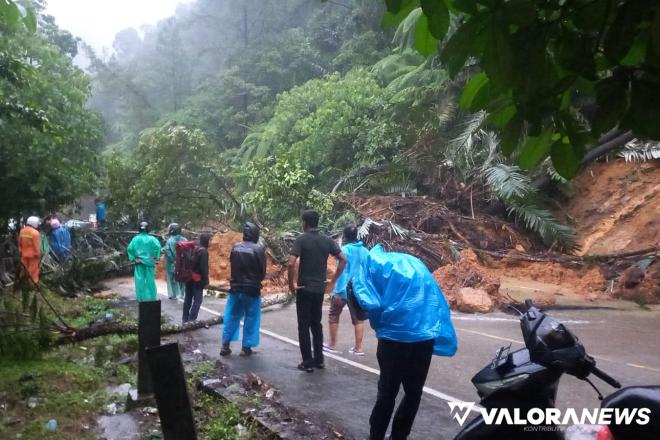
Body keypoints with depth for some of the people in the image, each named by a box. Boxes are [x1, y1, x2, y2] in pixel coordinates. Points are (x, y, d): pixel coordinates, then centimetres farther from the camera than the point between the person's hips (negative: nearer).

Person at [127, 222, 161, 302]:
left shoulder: (135, 239, 1)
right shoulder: (151, 239, -4)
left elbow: (130, 248, -7)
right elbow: (158, 246, -17)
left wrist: (133, 258, 0)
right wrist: (156, 257, -9)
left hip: (139, 262, 1)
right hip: (149, 262, -1)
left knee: (140, 280, 6)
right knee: (150, 280, 5)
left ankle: (140, 298, 8)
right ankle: (151, 297, 8)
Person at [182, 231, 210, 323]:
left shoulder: (194, 249, 11)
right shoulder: (204, 251, -15)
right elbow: (204, 267, -19)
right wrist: (206, 282, -15)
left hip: (189, 277, 9)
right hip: (197, 279, -9)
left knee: (188, 298, 14)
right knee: (197, 300, -3)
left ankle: (185, 319, 21)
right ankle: (191, 320, -6)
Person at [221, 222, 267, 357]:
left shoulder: (235, 247, -1)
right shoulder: (259, 249, -12)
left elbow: (232, 265, 4)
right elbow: (262, 271, -7)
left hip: (235, 288, 4)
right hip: (252, 289, -4)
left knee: (231, 317, 14)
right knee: (250, 319, 9)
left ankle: (225, 346, 17)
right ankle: (246, 347, 13)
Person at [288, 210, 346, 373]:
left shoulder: (301, 239, -10)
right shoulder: (327, 240, 4)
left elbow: (291, 263, -21)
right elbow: (343, 259, 2)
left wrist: (291, 284, -8)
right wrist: (333, 281, 8)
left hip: (304, 288, -5)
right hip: (320, 288, 5)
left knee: (304, 325, 4)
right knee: (316, 324, 17)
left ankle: (308, 362, 7)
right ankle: (319, 359, 21)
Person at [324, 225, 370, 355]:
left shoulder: (345, 250, -12)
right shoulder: (365, 251, 4)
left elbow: (343, 271, -18)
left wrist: (339, 291, -19)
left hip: (347, 287, -5)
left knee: (334, 315, 13)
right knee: (358, 318, 12)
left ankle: (332, 345, 20)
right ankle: (358, 348, 14)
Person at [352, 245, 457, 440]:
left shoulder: (374, 262, 6)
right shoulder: (415, 263, 21)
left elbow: (371, 304, -7)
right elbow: (437, 302, 17)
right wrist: (442, 337, 17)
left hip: (395, 337, -4)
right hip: (425, 338, 4)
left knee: (387, 394, 12)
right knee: (413, 393, 18)